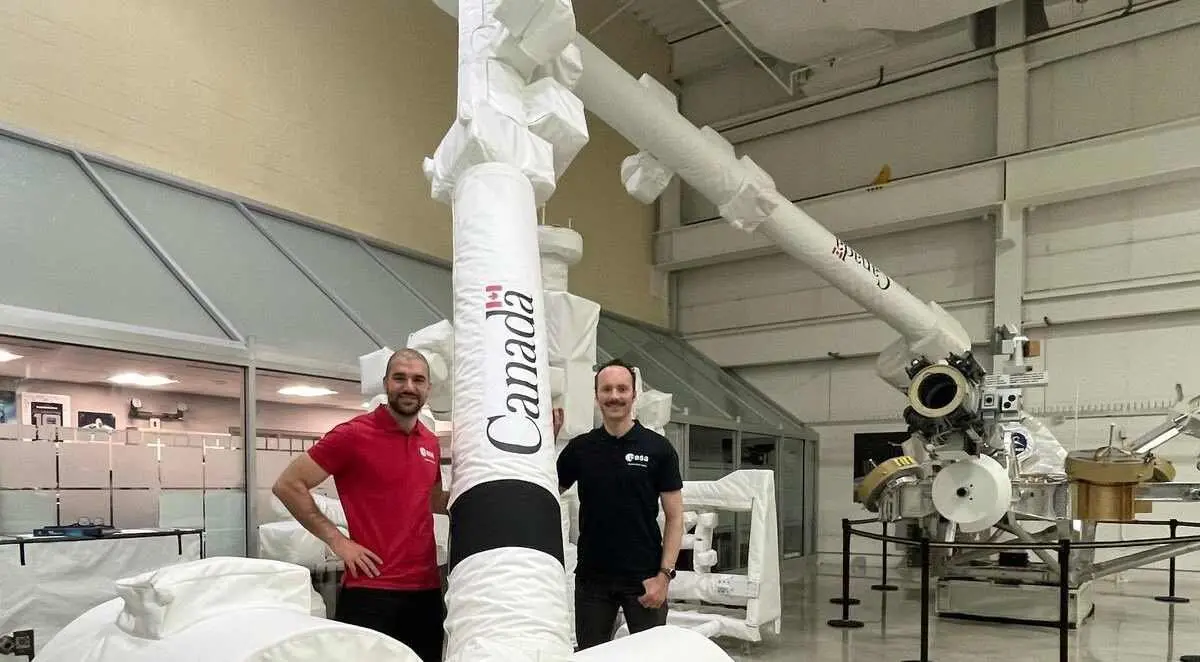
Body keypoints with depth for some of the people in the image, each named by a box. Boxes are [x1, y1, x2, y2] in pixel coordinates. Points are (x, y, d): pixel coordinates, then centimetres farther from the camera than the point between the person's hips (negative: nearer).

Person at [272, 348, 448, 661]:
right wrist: (336, 540, -12)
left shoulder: (431, 442, 9)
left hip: (427, 589, 6)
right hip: (371, 591, -6)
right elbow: (288, 485, -8)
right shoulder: (355, 434, -10)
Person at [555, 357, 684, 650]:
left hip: (644, 578, -2)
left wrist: (665, 574, -12)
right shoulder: (579, 448, 3)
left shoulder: (658, 448, -4)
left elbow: (674, 516, -3)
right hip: (591, 578, 3)